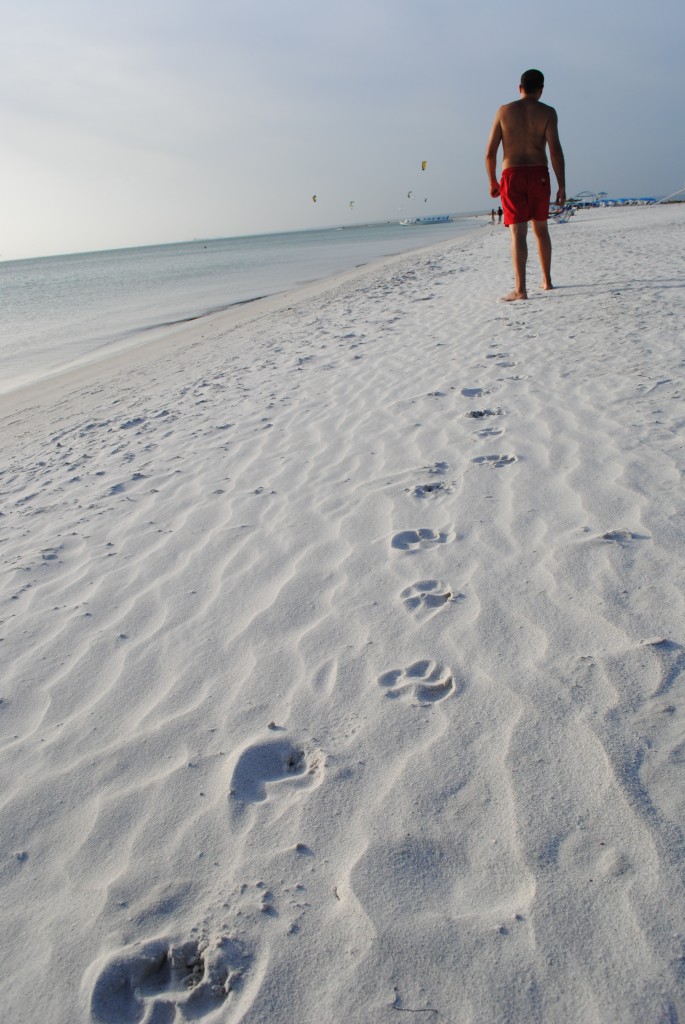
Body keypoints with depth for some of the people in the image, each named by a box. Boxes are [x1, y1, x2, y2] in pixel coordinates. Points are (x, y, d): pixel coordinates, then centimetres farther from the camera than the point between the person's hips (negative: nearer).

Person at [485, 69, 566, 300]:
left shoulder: (504, 111, 5)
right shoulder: (547, 112, 2)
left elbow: (490, 153, 2)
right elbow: (555, 150, -9)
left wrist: (492, 181, 14)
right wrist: (561, 185, -8)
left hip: (512, 176, -1)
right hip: (539, 175, 1)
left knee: (518, 232, -9)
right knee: (541, 229, 18)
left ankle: (520, 289, -21)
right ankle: (547, 280, 26)